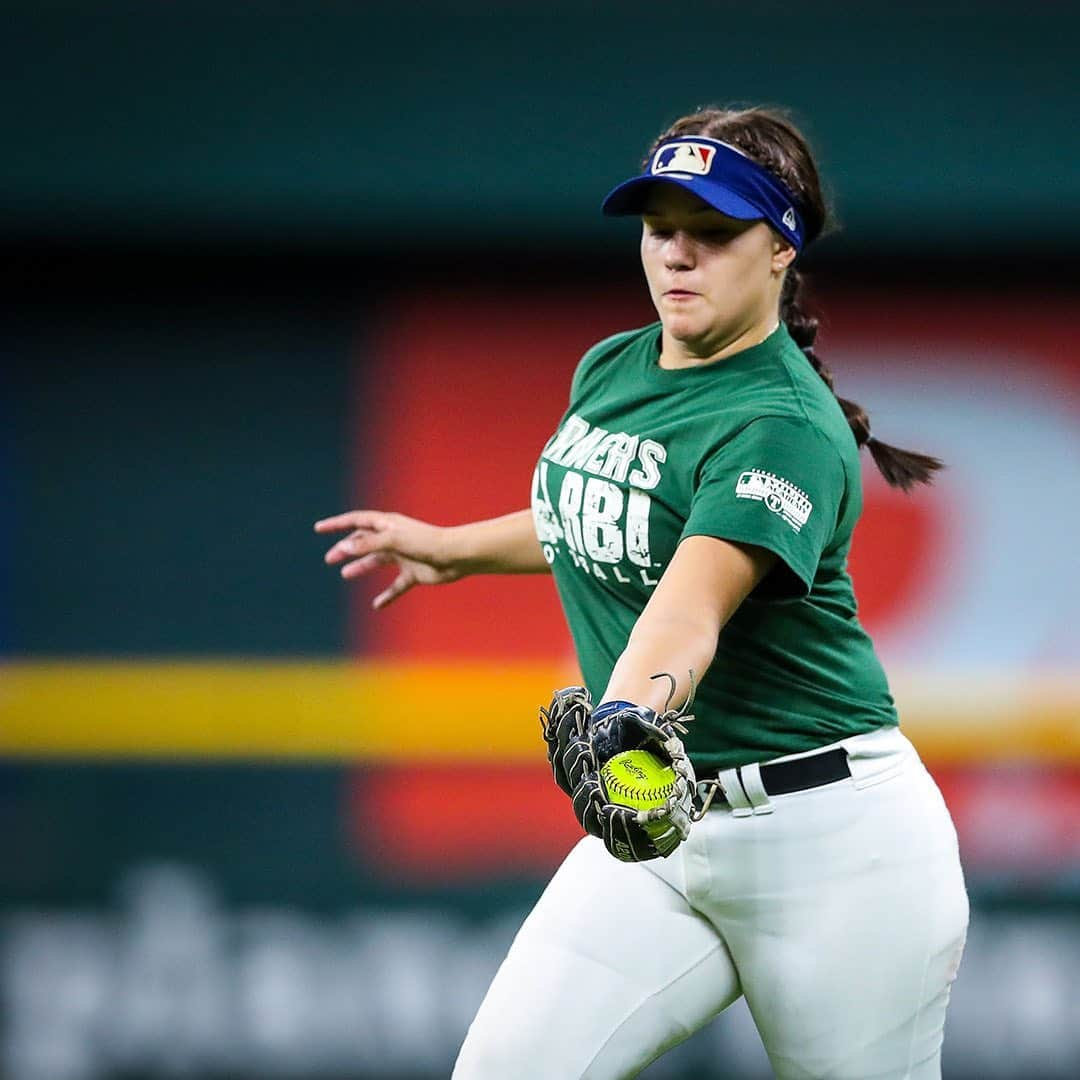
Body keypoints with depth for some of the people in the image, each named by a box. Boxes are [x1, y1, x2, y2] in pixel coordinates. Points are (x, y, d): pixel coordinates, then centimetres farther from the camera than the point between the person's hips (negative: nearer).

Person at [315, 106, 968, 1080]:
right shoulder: (610, 369, 7)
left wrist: (627, 715, -55)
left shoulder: (786, 426, -19)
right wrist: (452, 549, 38)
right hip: (658, 827, 7)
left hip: (829, 842, -7)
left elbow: (692, 604, -37)